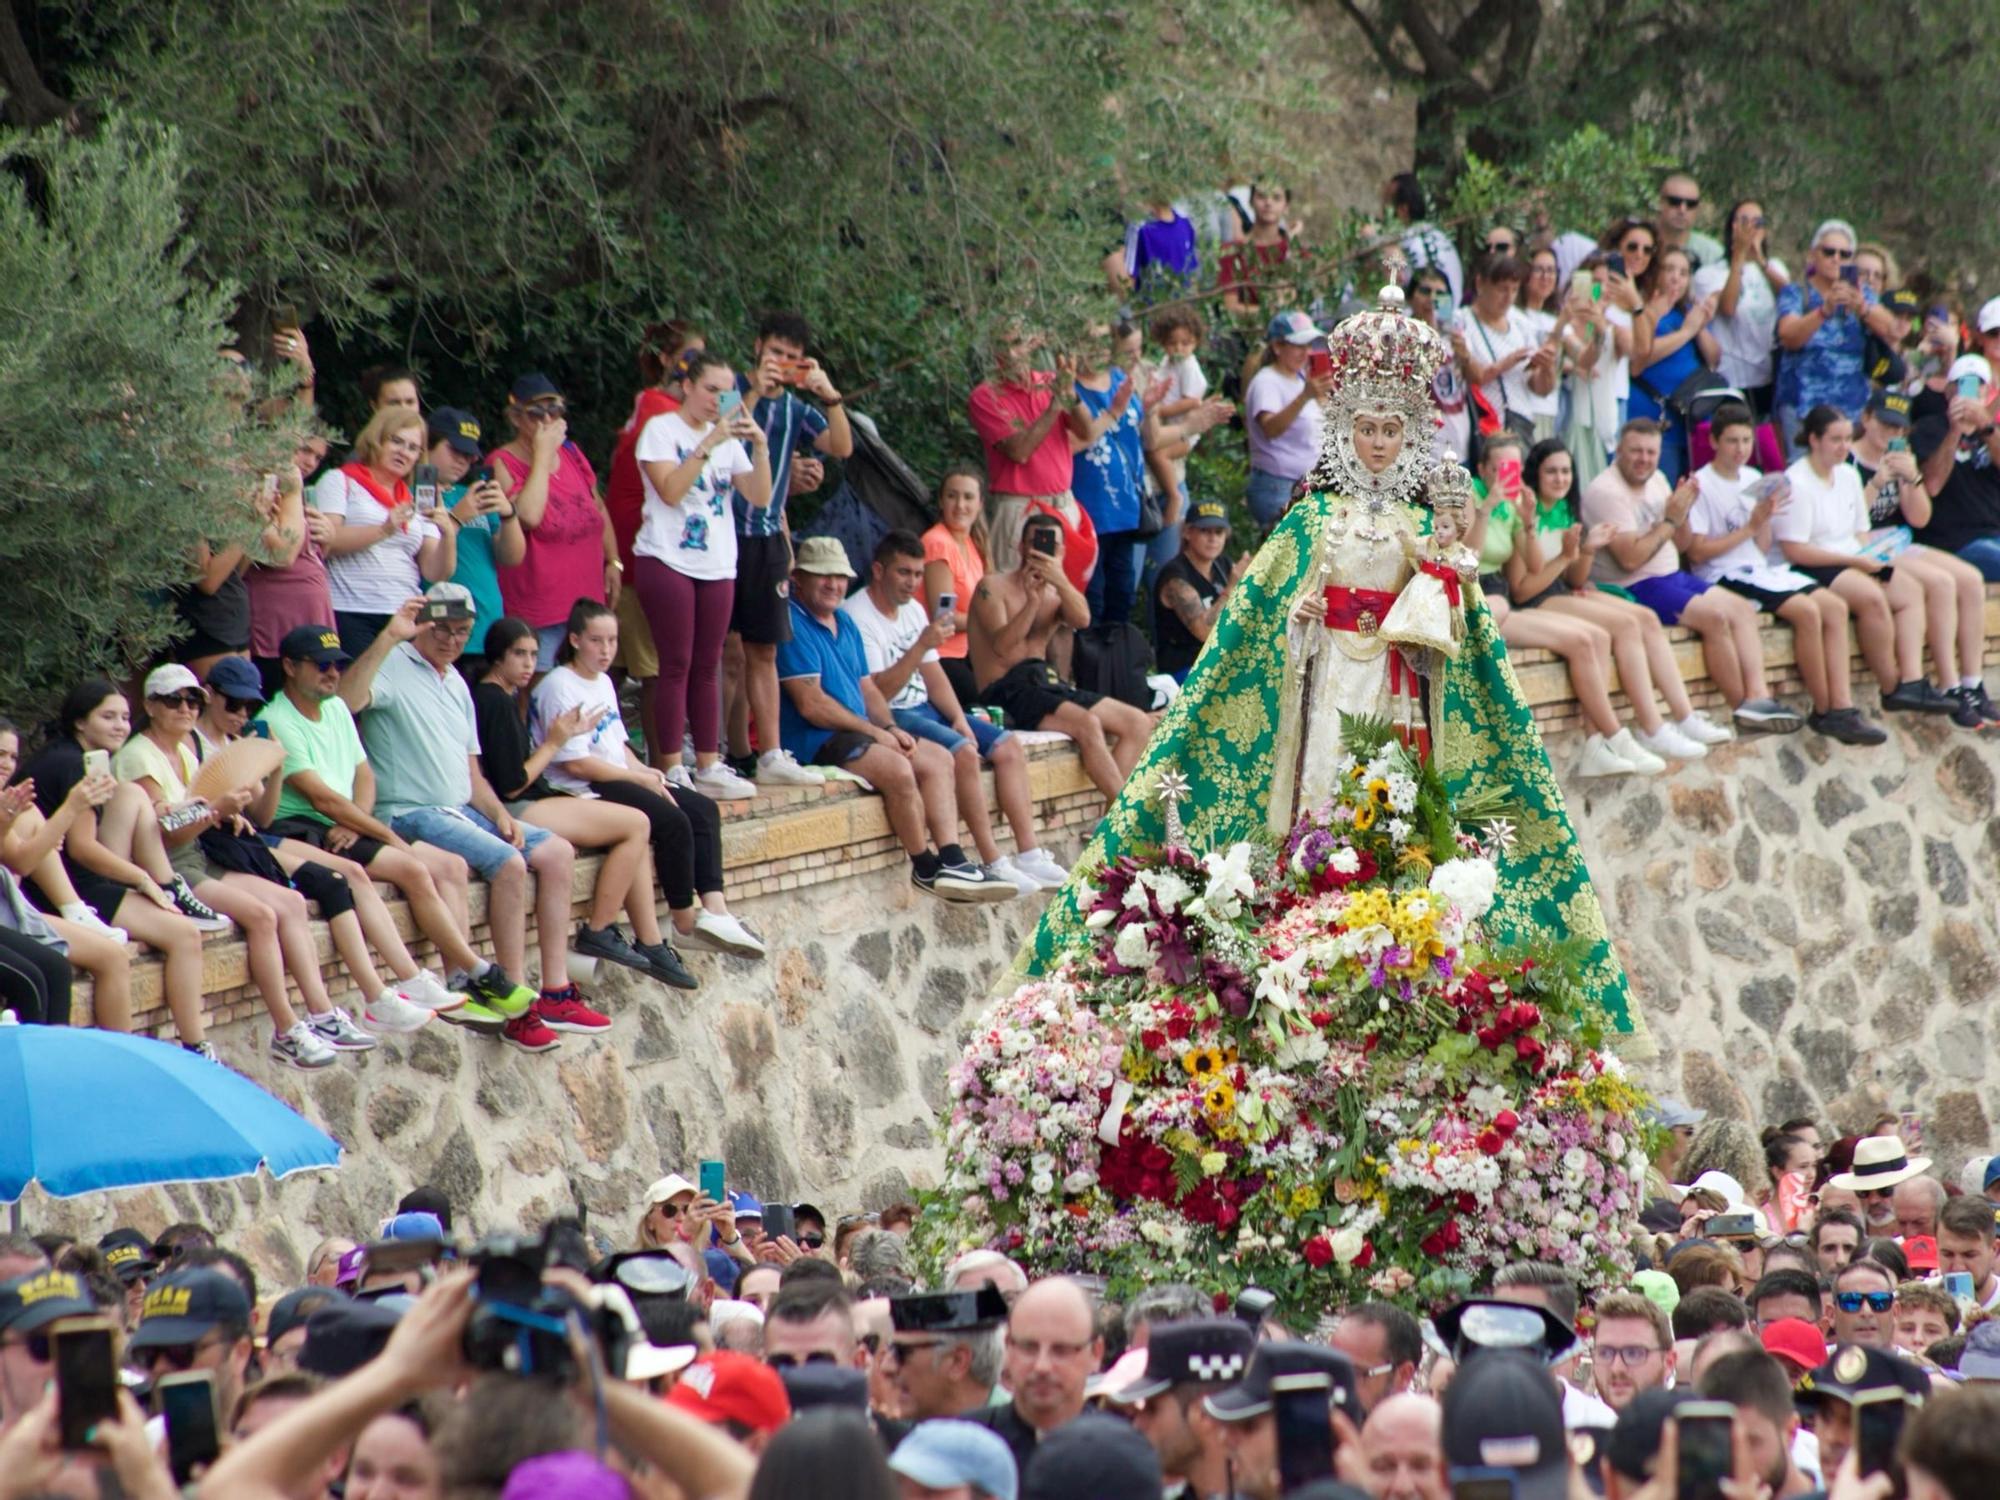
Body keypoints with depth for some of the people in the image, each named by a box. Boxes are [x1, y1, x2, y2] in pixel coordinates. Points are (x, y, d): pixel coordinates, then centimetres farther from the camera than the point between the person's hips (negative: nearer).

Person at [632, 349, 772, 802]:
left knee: (707, 668, 7)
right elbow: (670, 490, -16)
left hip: (717, 565, 6)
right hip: (668, 560, -5)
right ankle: (673, 771, -6)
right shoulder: (661, 430, -3)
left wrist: (760, 448, -8)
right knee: (677, 667, -7)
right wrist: (709, 445, -20)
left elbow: (760, 497, 5)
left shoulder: (729, 438, 13)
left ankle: (709, 767, 9)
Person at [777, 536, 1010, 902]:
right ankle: (926, 868, -13)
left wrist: (890, 728, 0)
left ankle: (951, 861, -10)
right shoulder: (792, 625, -13)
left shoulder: (845, 625, 19)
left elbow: (867, 688, 21)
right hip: (813, 740, -10)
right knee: (897, 768, -28)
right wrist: (874, 732, -13)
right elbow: (810, 704, -19)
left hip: (854, 732, 10)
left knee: (937, 758, 1)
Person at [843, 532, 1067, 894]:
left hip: (925, 708, 9)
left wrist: (959, 719, 1)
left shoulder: (913, 609, 14)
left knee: (1009, 748, -1)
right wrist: (922, 645, -28)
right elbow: (878, 693, -22)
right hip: (890, 717, -9)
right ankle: (993, 864, -24)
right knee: (963, 752, -29)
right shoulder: (857, 617, -15)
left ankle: (1029, 855, -4)